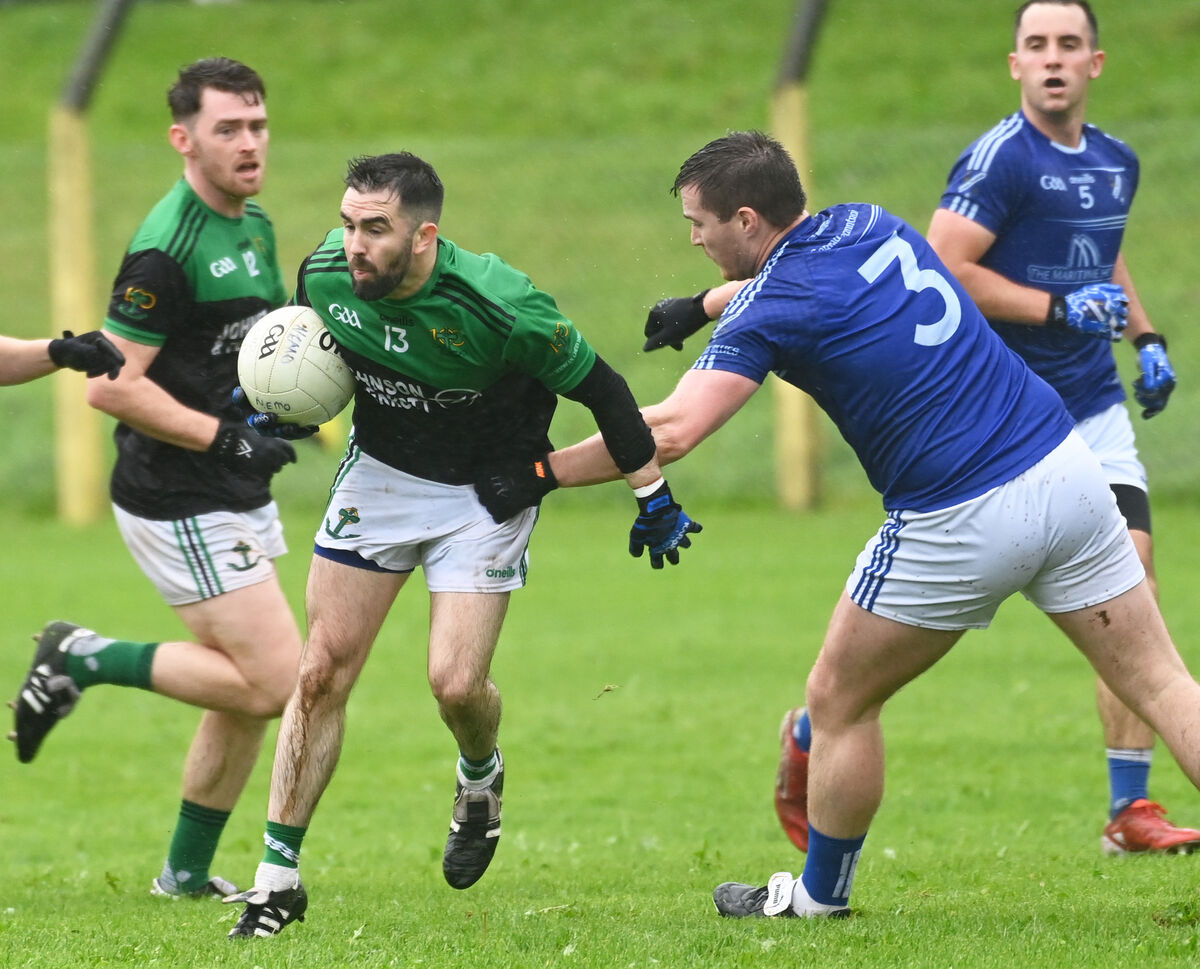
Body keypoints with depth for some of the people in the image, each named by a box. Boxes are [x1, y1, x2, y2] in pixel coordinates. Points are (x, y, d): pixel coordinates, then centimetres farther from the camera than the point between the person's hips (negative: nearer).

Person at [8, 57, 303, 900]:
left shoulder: (256, 229, 10)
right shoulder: (167, 248, -19)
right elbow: (110, 386, -22)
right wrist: (226, 438, -22)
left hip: (239, 499, 9)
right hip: (180, 505, -9)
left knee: (250, 691, 11)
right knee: (273, 681, -12)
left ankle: (188, 872, 22)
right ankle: (88, 660, 1)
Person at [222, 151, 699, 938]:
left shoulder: (499, 306, -31)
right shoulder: (325, 273, -16)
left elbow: (600, 388, -17)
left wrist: (655, 499, -10)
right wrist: (284, 408, -9)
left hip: (485, 493, -4)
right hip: (377, 475, 4)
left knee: (456, 684, -13)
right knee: (323, 672, -2)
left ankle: (480, 777, 26)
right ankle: (279, 880, 6)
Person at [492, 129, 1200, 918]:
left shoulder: (771, 310, -10)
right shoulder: (871, 225, 10)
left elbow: (670, 433, -18)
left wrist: (539, 473, -9)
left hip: (962, 525, -6)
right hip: (1067, 467, 6)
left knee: (839, 701, 14)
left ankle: (819, 896, 26)